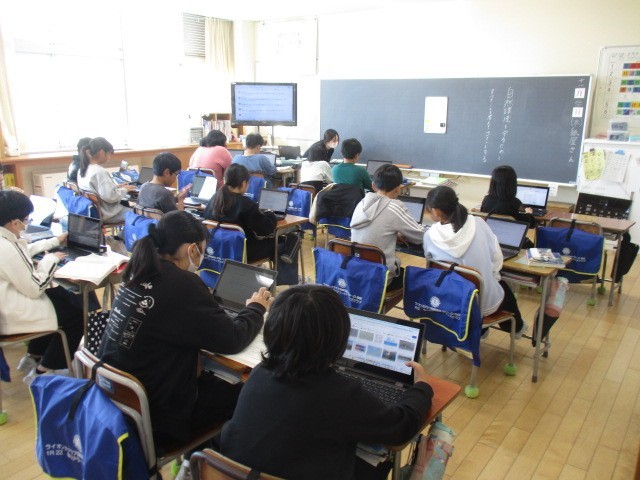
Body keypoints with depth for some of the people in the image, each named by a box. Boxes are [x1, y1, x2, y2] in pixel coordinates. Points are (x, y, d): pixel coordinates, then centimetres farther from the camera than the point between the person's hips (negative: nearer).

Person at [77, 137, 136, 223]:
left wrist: (116, 187, 9)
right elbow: (110, 197, -27)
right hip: (107, 214, -10)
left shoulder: (82, 169, 5)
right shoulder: (100, 172, -24)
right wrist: (124, 189, -12)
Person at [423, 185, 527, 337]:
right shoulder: (478, 223, -18)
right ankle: (515, 326, 59)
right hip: (485, 303, -1)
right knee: (502, 285, 35)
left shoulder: (430, 235, -18)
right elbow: (496, 256, -8)